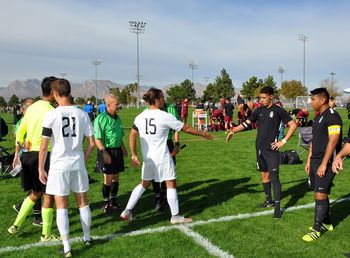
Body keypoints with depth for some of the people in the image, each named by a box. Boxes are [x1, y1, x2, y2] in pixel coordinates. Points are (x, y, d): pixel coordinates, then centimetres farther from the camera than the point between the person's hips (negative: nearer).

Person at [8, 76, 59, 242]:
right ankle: (46, 235, 14)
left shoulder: (31, 108, 10)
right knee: (48, 196, 5)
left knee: (35, 193, 23)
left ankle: (16, 226, 28)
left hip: (29, 155, 8)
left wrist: (17, 154, 20)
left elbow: (20, 132, 14)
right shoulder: (51, 111, -14)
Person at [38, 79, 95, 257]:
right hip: (78, 164, 3)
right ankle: (87, 238, 32)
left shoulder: (51, 115, -9)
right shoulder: (82, 114, 1)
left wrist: (41, 169, 3)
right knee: (83, 203, 17)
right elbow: (91, 143, 3)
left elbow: (43, 146, -7)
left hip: (59, 166, -3)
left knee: (61, 206, 5)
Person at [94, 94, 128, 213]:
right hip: (107, 151, -7)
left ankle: (113, 201, 27)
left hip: (118, 151, 8)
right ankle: (105, 203, 14)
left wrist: (123, 148, 23)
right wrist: (104, 153, -23)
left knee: (116, 177, 14)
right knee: (108, 179, -1)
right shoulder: (101, 118, -15)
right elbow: (97, 138, -18)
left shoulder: (118, 118, 11)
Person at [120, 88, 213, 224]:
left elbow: (132, 135, 8)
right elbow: (186, 128, -5)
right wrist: (203, 134, 8)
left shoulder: (140, 117, 2)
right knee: (171, 184, 8)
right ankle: (175, 216, 17)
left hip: (147, 158, 6)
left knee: (144, 184, 20)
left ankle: (127, 212, 19)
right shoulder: (165, 116, -13)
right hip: (162, 158, -5)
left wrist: (134, 155, 15)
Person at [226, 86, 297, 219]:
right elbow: (246, 123, 6)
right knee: (264, 175, 15)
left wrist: (283, 141, -10)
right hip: (260, 148, 6)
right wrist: (233, 131, -8)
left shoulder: (278, 110, -7)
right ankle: (269, 200, 31)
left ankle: (277, 207, -5)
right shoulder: (259, 111, 8)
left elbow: (293, 125, -6)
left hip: (271, 149, -6)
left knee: (274, 176, -9)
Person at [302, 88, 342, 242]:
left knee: (320, 194, -7)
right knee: (320, 193, 15)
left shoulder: (332, 116, -14)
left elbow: (333, 141, -20)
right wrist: (309, 160, 18)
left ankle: (317, 229, 3)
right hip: (316, 161, 9)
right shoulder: (318, 117, 15)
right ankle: (326, 223, 28)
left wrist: (324, 164, -21)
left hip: (326, 162, -9)